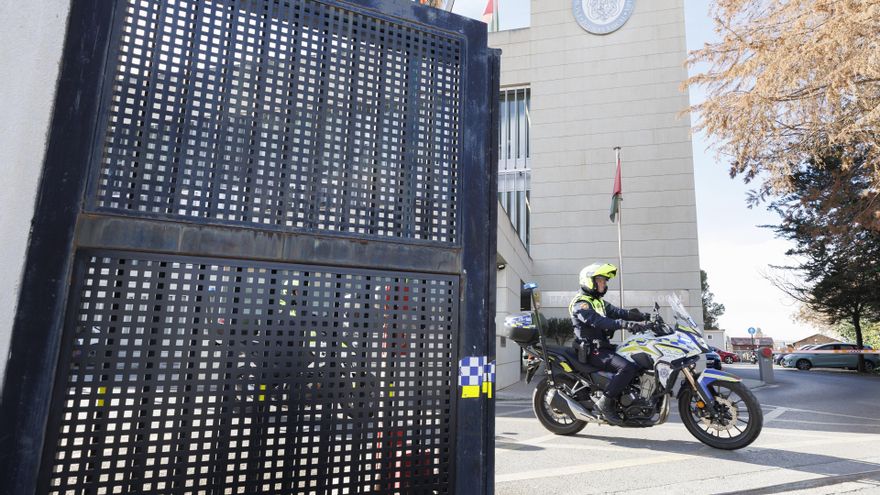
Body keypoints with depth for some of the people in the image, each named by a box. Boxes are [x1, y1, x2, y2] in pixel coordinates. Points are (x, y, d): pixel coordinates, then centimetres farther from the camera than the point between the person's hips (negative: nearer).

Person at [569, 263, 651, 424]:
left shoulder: (599, 302, 21)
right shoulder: (581, 303, -10)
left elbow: (618, 312, 8)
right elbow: (597, 321, -27)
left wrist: (645, 316, -6)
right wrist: (624, 324, -38)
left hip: (603, 346, 10)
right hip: (592, 351, -10)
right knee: (628, 367, -26)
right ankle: (605, 402, -19)